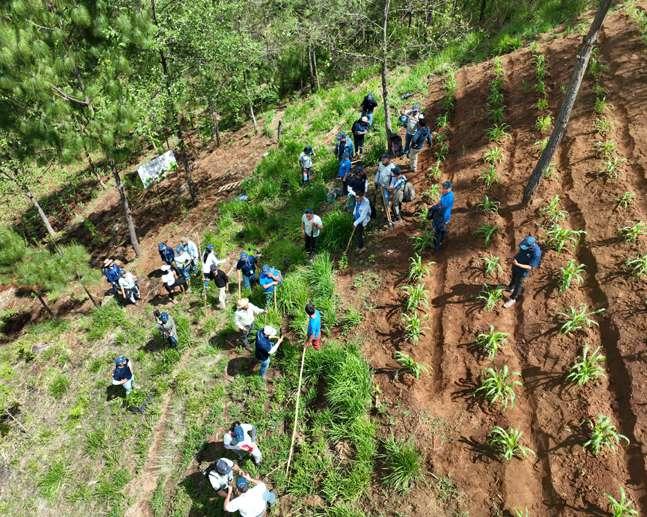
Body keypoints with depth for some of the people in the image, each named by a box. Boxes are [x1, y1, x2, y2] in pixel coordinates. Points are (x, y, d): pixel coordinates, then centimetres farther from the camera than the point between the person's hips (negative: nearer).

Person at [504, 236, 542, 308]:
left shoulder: (536, 253, -39)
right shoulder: (527, 243, -20)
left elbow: (530, 267, -31)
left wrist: (518, 264, -40)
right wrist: (515, 257, -11)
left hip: (523, 270, -6)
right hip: (516, 265, 6)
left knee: (518, 284, 16)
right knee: (513, 277, 31)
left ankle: (512, 299, 38)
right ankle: (510, 288, 61)